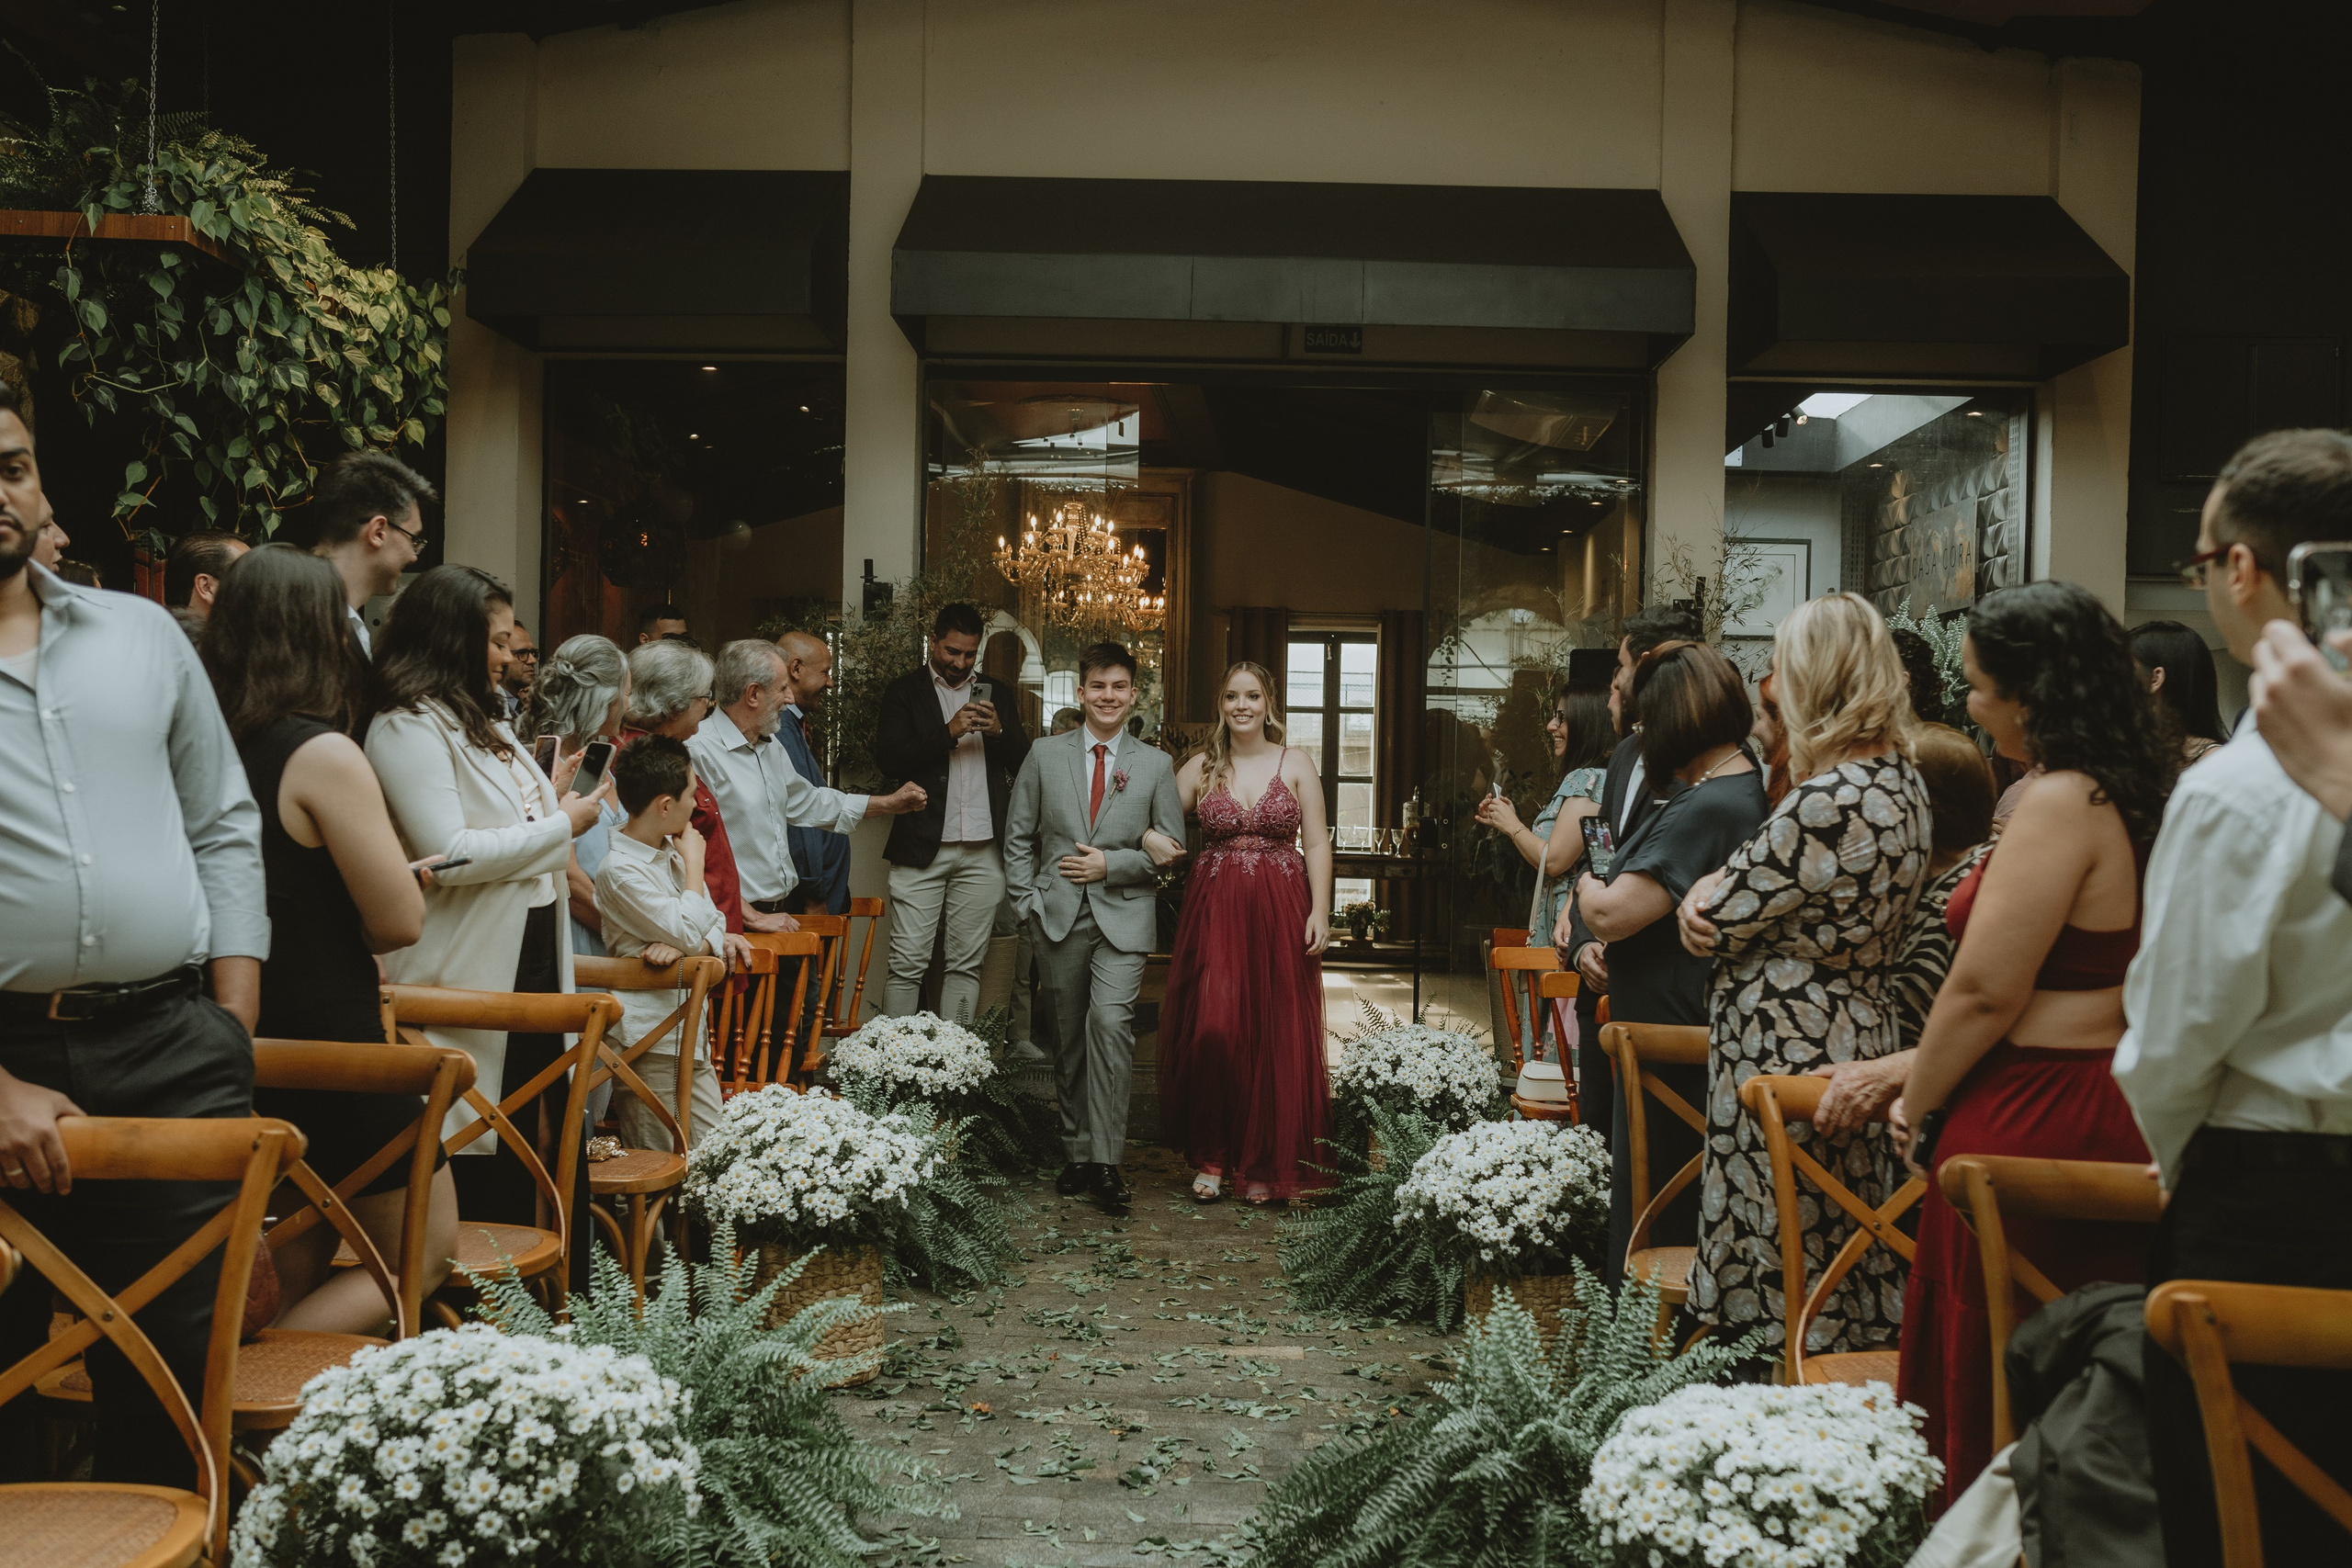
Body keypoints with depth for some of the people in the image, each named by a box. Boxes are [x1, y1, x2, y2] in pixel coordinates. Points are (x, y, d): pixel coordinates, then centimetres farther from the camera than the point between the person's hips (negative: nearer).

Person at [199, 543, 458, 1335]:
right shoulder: (323, 755, -18)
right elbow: (400, 922, -16)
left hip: (250, 1039, 8)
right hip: (329, 1039, -8)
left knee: (295, 1265, 20)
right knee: (424, 1253, 6)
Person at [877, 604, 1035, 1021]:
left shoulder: (996, 695, 17)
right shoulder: (904, 692, 6)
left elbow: (1023, 764, 12)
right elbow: (888, 760, -6)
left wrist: (999, 731, -7)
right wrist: (950, 732, -14)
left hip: (983, 850, 3)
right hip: (921, 847, -3)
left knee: (966, 965, 6)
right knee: (907, 964, -4)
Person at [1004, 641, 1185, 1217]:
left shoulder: (1155, 765, 6)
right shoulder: (1044, 756, 7)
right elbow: (1018, 836, 10)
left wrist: (1111, 863, -8)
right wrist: (1029, 901, 0)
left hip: (1124, 916, -2)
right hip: (1059, 916, 2)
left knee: (1110, 1021, -20)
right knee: (1068, 1036, 8)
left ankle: (1107, 1160, -15)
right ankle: (1078, 1154, 20)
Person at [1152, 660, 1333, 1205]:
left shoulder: (1296, 764, 4)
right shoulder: (1200, 767, 8)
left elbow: (1317, 845, 1)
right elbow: (1161, 820, 13)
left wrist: (1320, 911, -8)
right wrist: (1150, 837, -10)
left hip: (1280, 912, 0)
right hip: (1216, 909, 1)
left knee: (1275, 1038, 1)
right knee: (1212, 1030, -9)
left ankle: (1263, 1162, 13)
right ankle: (1210, 1155, 6)